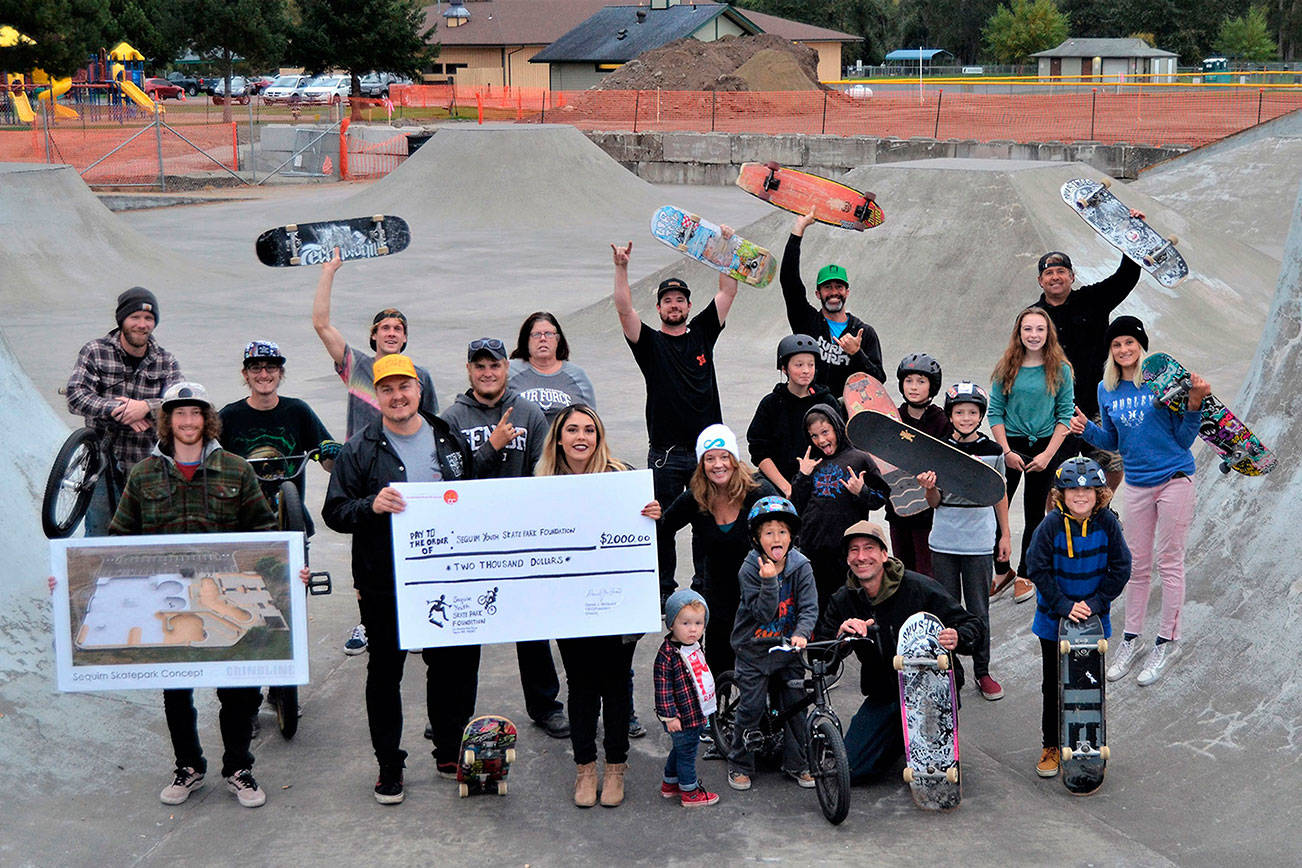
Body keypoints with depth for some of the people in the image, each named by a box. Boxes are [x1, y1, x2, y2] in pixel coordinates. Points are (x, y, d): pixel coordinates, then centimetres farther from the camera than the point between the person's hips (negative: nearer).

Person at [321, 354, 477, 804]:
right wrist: (371, 506, -24)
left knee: (454, 665, 9)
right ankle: (389, 765, 21)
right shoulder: (359, 450, -2)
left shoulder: (451, 441, 8)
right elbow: (334, 512, -4)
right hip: (384, 584, -2)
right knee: (384, 672, 7)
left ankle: (450, 754, 28)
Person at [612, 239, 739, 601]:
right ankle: (664, 590, 14)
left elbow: (728, 292, 7)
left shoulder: (702, 333, 10)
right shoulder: (650, 343, 2)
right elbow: (624, 310, -12)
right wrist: (621, 269, -24)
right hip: (666, 453, -2)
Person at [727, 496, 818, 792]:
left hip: (788, 648, 2)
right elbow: (763, 613, -19)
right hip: (754, 648, -2)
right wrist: (769, 580, -33)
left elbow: (809, 607, -11)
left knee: (795, 705, 4)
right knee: (751, 708, -2)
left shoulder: (801, 566, -6)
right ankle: (740, 765, 14)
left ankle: (796, 764, 20)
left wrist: (801, 633, -30)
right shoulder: (749, 570, -13)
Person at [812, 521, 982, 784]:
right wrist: (840, 635, -26)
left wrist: (957, 639, -35)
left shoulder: (919, 588, -15)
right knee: (850, 772, -6)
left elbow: (972, 625, -12)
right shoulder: (842, 601, -2)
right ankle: (902, 738, 24)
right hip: (882, 697, 3)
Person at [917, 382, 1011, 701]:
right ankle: (951, 672, 17)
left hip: (980, 543, 0)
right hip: (944, 543, 0)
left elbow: (1000, 495, 12)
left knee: (979, 611, 5)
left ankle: (982, 672, 19)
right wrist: (929, 487, -19)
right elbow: (935, 503, 3)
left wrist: (1004, 535, 11)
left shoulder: (992, 451, 1)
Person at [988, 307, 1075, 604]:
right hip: (1010, 444, 1)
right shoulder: (1006, 367, 0)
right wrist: (1007, 451, -8)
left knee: (1034, 513, 8)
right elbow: (995, 412, 1)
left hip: (1046, 446, -1)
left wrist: (1048, 454, -10)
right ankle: (1002, 571, 15)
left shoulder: (1060, 369, -2)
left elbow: (1065, 415, -2)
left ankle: (1024, 574, 23)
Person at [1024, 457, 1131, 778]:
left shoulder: (1107, 523, -11)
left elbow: (1120, 568, -5)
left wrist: (1095, 602, -13)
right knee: (1053, 685, 9)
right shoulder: (1051, 525, -16)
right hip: (1055, 619, -1)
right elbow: (1038, 568, -13)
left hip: (1094, 617, 1)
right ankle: (1052, 746, 22)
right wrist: (1064, 606, -17)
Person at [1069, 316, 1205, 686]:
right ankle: (1131, 640, 23)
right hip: (1136, 485, 4)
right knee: (1137, 565, 11)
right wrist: (1086, 429, -3)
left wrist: (1194, 404, -20)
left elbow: (1184, 439, -5)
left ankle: (1167, 642, 15)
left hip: (1174, 480, -4)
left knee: (1169, 563, 4)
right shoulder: (1107, 390, 5)